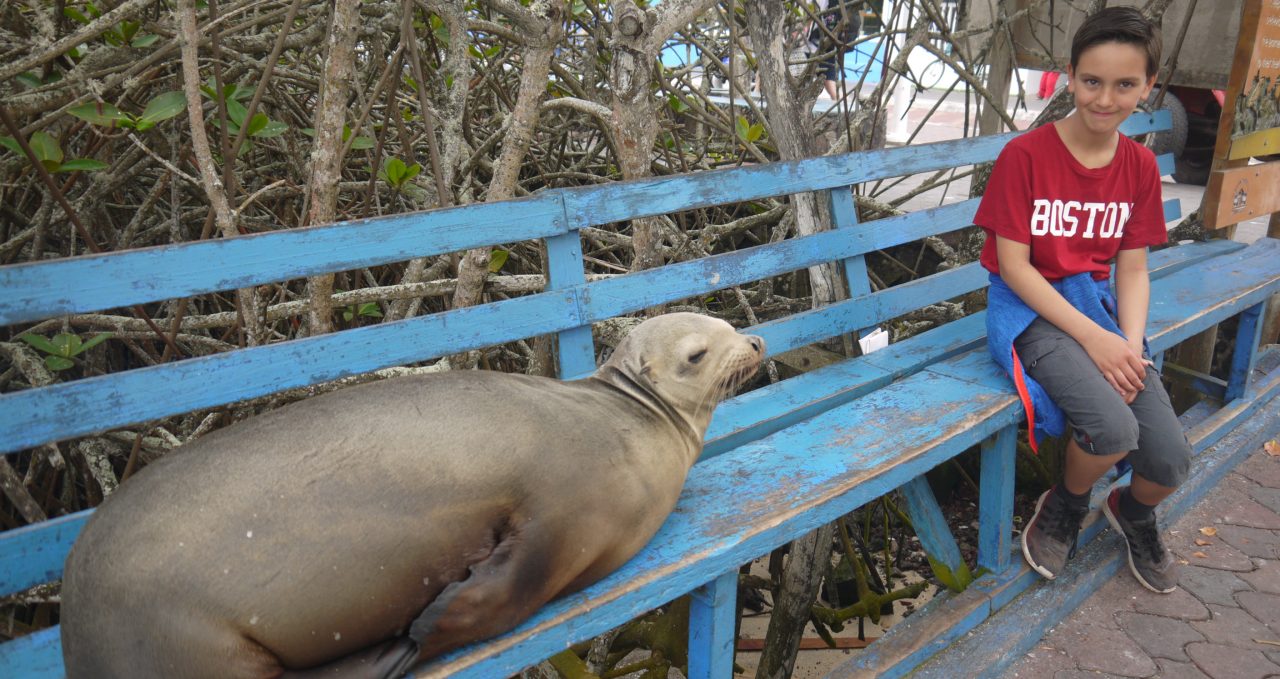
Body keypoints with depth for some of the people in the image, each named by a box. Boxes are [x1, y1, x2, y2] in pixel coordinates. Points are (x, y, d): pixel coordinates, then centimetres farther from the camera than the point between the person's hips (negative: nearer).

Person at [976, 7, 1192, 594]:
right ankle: (1067, 507, 7)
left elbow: (1132, 269, 5)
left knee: (1171, 460, -9)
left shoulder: (1140, 166, 3)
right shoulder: (1025, 156, -13)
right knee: (1113, 428, -28)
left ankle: (1134, 511, 29)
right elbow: (1013, 266, -14)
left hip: (1096, 302, 5)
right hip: (1030, 308, -5)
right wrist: (1092, 337, -19)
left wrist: (1130, 346, -12)